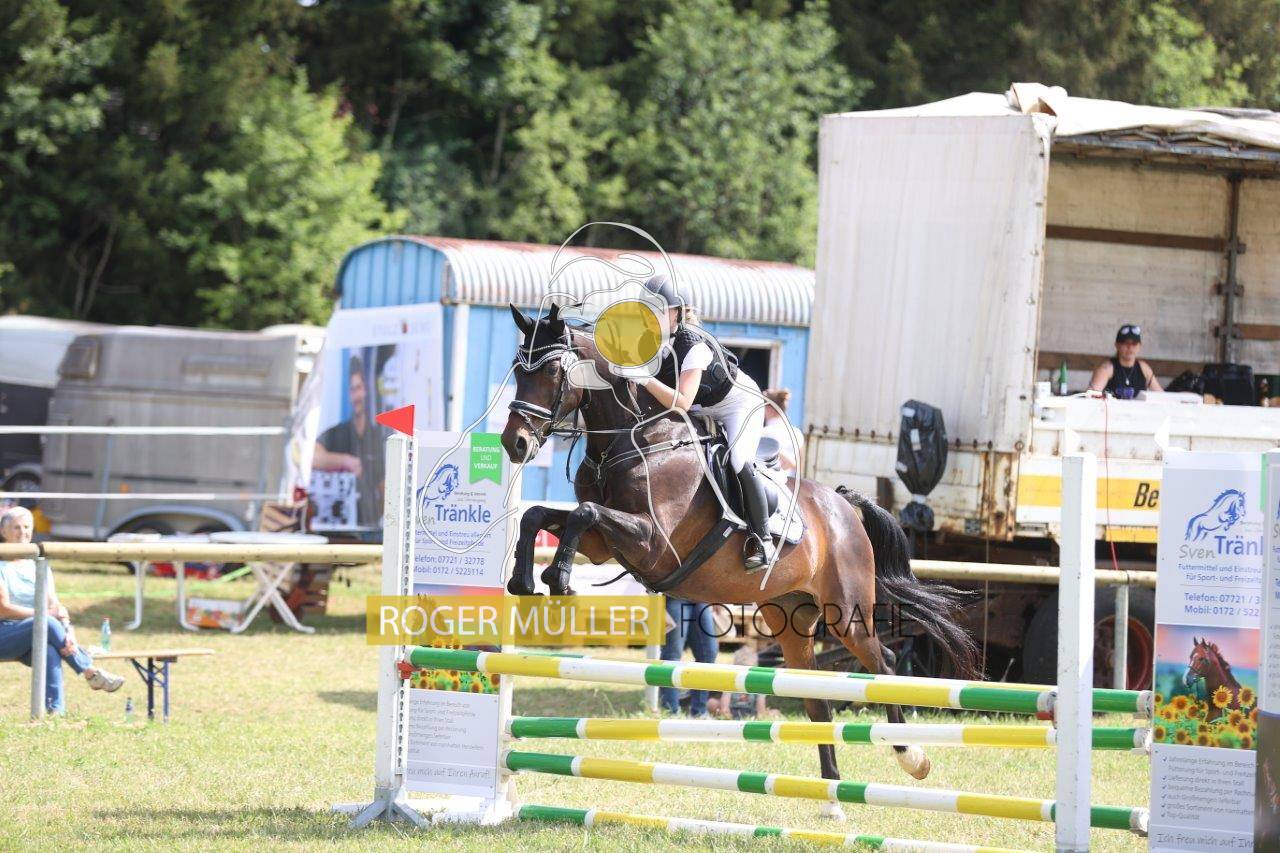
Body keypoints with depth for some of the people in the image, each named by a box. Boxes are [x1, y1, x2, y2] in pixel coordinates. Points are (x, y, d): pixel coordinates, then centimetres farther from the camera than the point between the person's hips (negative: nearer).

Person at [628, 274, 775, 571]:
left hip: (740, 404, -8)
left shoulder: (694, 345, -36)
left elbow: (682, 403, -42)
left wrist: (644, 379, -51)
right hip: (703, 411, 8)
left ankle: (763, 540, -20)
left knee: (738, 462, -26)